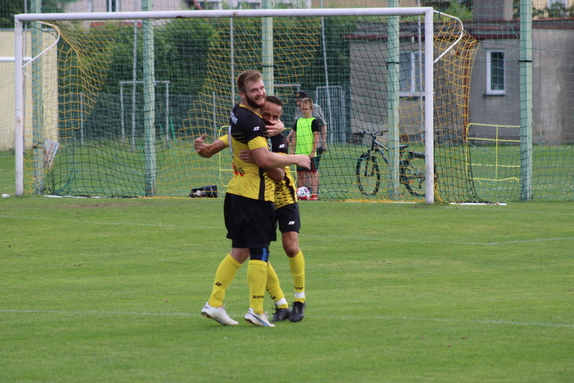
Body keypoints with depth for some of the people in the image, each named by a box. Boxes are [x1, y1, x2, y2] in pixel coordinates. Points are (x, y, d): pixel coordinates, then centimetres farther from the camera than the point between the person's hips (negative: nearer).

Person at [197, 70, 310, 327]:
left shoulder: (238, 114, 14)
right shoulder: (251, 121, -17)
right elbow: (264, 159, -22)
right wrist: (294, 159, -10)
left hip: (236, 192, 9)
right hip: (254, 195, -9)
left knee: (240, 251, 14)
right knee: (260, 252, -3)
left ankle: (214, 303, 12)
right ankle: (256, 310, -1)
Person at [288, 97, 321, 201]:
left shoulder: (314, 121, -3)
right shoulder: (298, 122, 13)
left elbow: (316, 137, -6)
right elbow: (294, 137, 19)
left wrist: (313, 151, -12)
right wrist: (292, 150, 13)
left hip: (310, 153, -6)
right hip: (299, 152, 6)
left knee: (312, 173, -5)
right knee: (300, 173, 9)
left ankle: (314, 193, -5)